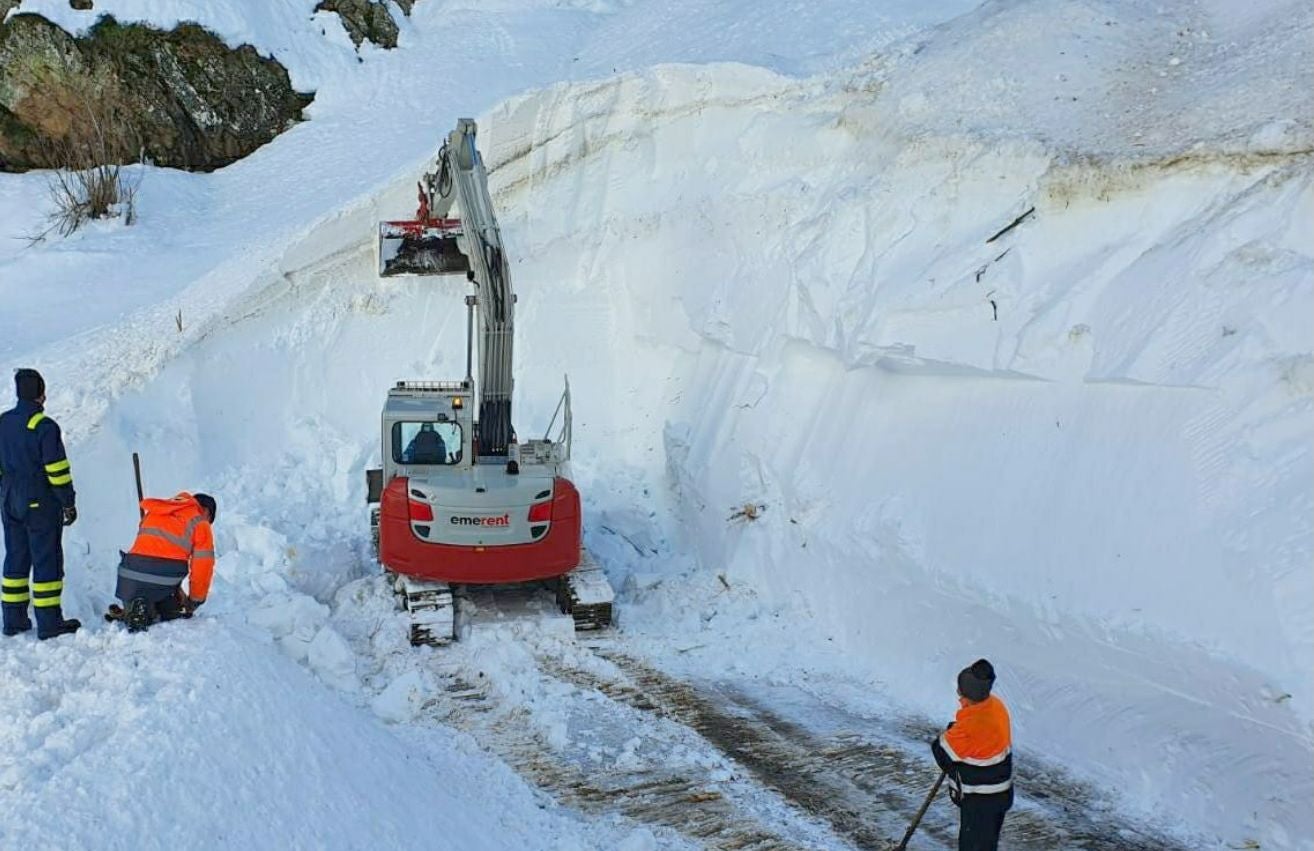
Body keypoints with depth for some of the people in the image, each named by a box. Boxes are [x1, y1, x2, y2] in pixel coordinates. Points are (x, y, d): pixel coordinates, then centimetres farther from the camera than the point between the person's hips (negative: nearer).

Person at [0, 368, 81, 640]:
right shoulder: (44, 427, -16)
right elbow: (57, 470, -16)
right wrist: (68, 502, -8)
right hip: (41, 505, -7)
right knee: (47, 561, -1)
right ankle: (49, 622, 1)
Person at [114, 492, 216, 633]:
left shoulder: (156, 511, 24)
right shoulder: (201, 525, 9)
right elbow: (203, 566, 4)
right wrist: (194, 602, 18)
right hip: (166, 579, -4)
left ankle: (131, 610, -10)